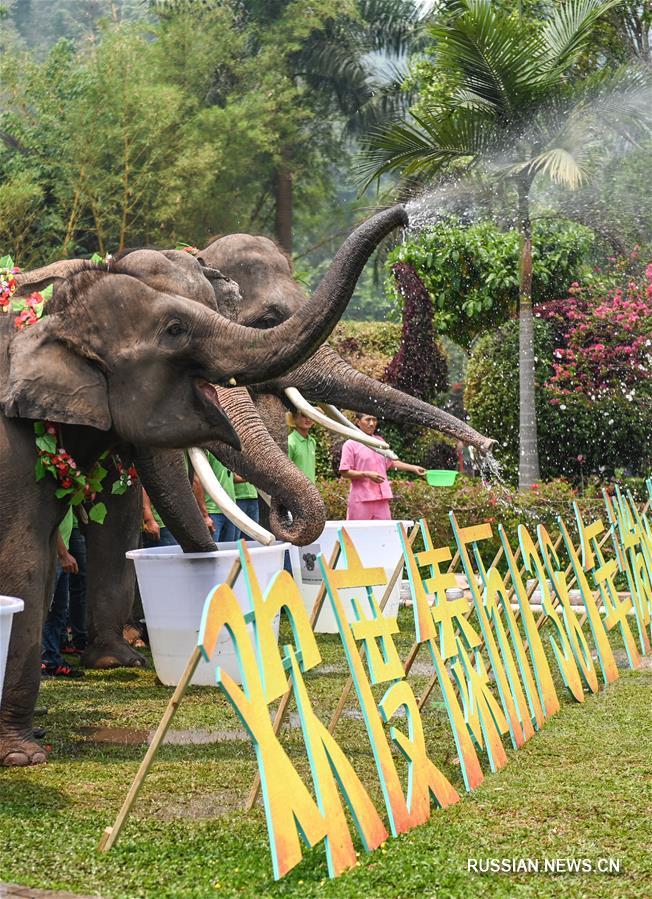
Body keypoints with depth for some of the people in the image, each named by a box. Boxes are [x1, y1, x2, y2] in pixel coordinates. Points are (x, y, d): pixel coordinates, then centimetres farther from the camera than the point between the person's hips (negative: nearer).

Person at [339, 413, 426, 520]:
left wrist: (414, 468, 21)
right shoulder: (351, 444, -3)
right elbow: (344, 472, -7)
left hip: (382, 498, 5)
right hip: (361, 499, -5)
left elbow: (391, 463, 27)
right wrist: (367, 474, -18)